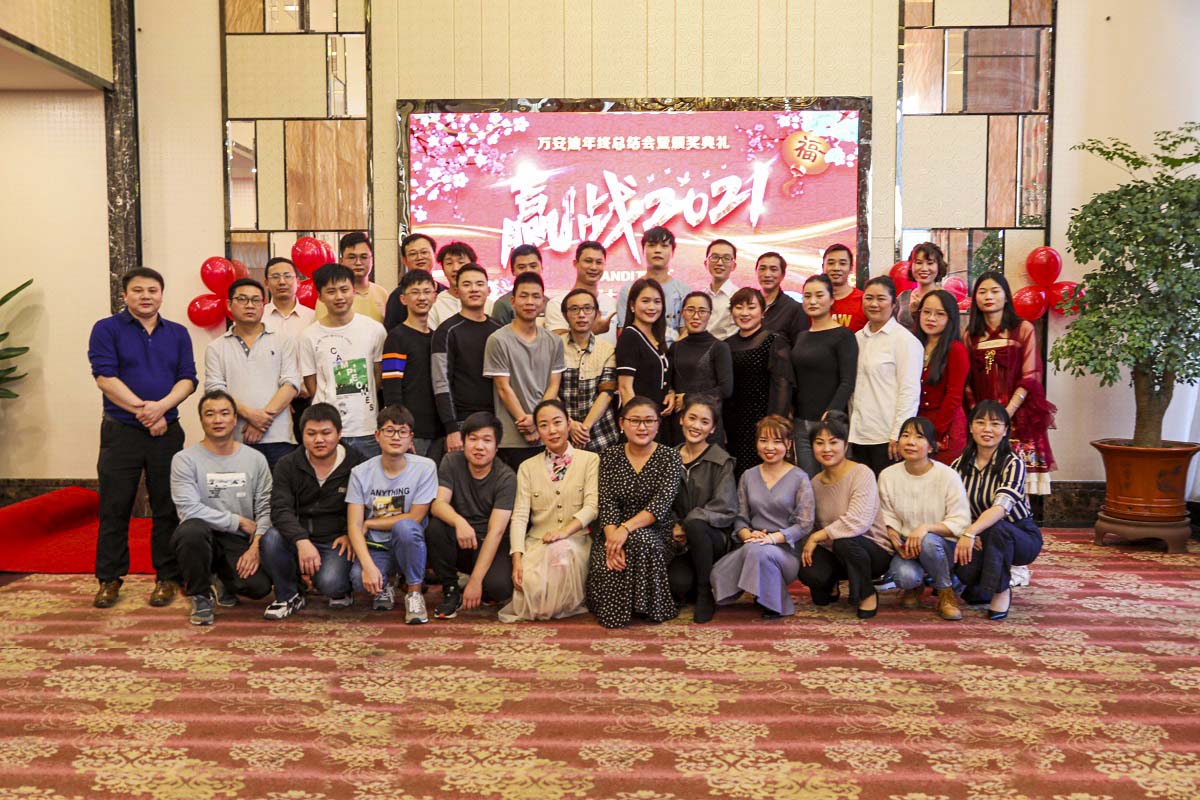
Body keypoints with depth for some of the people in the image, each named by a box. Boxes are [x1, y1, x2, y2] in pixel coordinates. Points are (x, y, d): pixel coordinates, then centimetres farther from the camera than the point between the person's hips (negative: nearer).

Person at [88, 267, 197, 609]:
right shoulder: (106, 329, 3)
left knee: (167, 507, 5)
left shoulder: (178, 333, 12)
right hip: (121, 431, -2)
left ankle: (166, 578, 14)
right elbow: (105, 377, -8)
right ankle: (109, 579, 14)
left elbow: (188, 379, 2)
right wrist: (142, 411, -15)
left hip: (167, 431, 2)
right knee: (114, 507, 2)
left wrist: (161, 406, -15)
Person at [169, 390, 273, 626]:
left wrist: (256, 546, -13)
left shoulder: (255, 459, 6)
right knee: (192, 530, -37)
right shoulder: (185, 459, -3)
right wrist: (240, 522, -11)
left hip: (241, 543, 2)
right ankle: (201, 595, -7)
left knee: (259, 586, -23)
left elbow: (266, 509, 2)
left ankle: (226, 578, 18)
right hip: (204, 537, -2)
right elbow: (189, 508, -14)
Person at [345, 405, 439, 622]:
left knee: (405, 527, -35)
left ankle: (414, 592, -12)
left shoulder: (425, 468, -11)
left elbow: (414, 518, -12)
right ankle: (383, 587, 9)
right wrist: (368, 565, -26)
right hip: (375, 548, 1)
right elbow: (354, 525, -11)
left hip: (408, 546, -1)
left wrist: (369, 523, -8)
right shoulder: (361, 473, -5)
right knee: (359, 578, -31)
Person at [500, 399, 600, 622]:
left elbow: (591, 506, -6)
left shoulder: (590, 460, 6)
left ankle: (566, 603, -6)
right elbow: (520, 516, 1)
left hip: (576, 541, -1)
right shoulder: (528, 467, 11)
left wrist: (565, 531, -24)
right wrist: (517, 559, -14)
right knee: (532, 587, -28)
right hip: (537, 543, 2)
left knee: (561, 551, -36)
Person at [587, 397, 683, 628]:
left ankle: (646, 607, -12)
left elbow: (661, 504, -15)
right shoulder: (610, 457, 5)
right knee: (603, 566, -30)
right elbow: (606, 504, -5)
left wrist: (627, 528, -30)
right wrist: (612, 538, -25)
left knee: (638, 540, -36)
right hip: (616, 532, 1)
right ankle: (616, 610, 2)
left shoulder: (669, 457, -1)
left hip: (656, 534, -1)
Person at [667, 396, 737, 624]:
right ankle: (692, 589, 12)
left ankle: (706, 593, -14)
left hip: (714, 537, -2)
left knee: (695, 524, -36)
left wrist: (687, 524, -19)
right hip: (681, 542, 2)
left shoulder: (722, 461, -5)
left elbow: (725, 508, -12)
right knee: (678, 583, -28)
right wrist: (674, 527, -10)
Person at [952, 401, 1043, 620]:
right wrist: (968, 533, -27)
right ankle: (982, 588, 7)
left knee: (998, 528, -38)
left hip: (1020, 536, -3)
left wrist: (971, 532, -46)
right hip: (981, 537, 3)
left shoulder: (1013, 463, -16)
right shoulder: (960, 465, -2)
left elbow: (1001, 506, -32)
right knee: (962, 561, -31)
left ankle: (1001, 590, -14)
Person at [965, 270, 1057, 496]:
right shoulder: (971, 335, 13)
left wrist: (1005, 414, -13)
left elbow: (1029, 378, -3)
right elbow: (967, 383, 9)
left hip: (1018, 419, -2)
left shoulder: (1023, 329, 4)